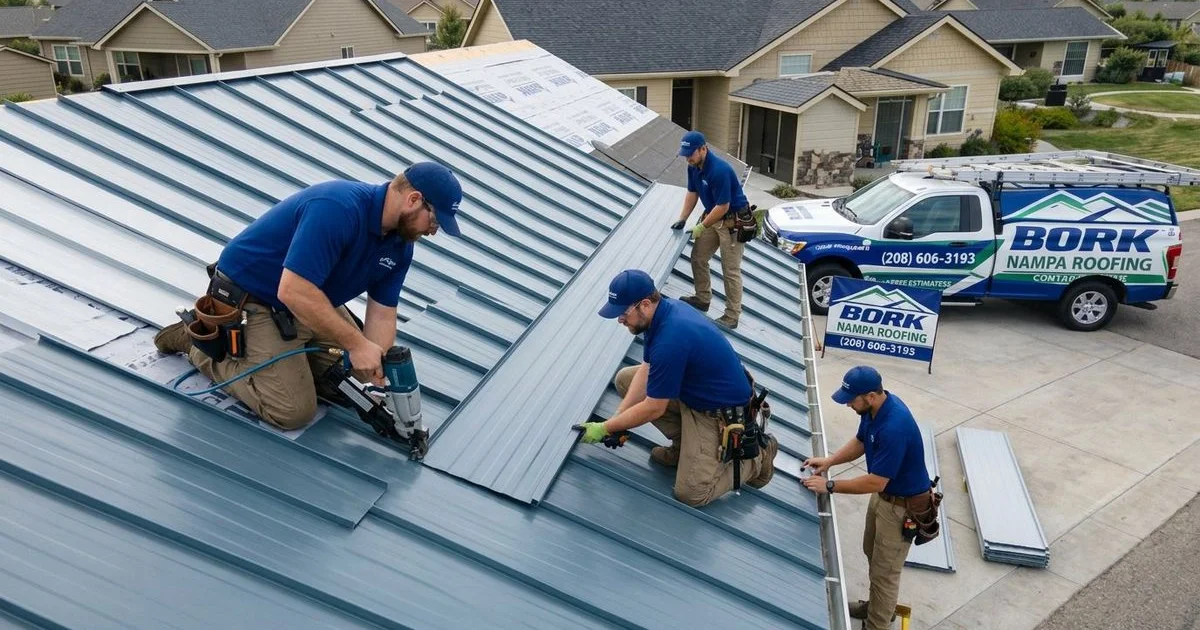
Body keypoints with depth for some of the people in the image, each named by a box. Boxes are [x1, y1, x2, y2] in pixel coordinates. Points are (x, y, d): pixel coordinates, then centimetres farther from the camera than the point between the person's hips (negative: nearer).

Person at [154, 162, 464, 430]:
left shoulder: (400, 245, -7)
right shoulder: (339, 207, -34)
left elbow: (381, 314, -5)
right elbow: (294, 291, -38)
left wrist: (378, 373, -17)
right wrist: (357, 344, -34)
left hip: (312, 300, 8)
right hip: (252, 300, -8)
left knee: (356, 379, 10)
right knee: (293, 411, -10)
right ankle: (202, 342, 6)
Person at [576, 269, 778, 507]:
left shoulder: (670, 340, -35)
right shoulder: (664, 307, -7)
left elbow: (653, 409, -24)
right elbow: (646, 370, 1)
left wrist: (605, 428, -12)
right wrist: (617, 417, -7)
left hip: (720, 412, -9)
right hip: (691, 389, 9)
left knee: (691, 493, -13)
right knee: (625, 379, 5)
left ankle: (755, 456, 9)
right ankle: (684, 442, 13)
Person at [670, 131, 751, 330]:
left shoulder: (719, 170, -30)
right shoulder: (694, 166, -3)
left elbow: (723, 206, -25)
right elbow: (692, 193, 10)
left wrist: (702, 227, -16)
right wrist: (682, 219, 2)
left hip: (733, 221, -9)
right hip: (713, 217, 9)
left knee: (730, 270, -5)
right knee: (698, 258, 14)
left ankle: (732, 316, 3)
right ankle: (702, 299, 31)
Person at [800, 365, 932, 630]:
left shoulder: (894, 428, -37)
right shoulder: (874, 407, -9)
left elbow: (875, 482, -31)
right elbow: (860, 442, 9)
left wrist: (830, 485, -23)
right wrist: (830, 461, -3)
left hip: (903, 505, -9)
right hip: (884, 494, 10)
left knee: (884, 570, 7)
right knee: (872, 553, 26)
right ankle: (880, 606, 48)